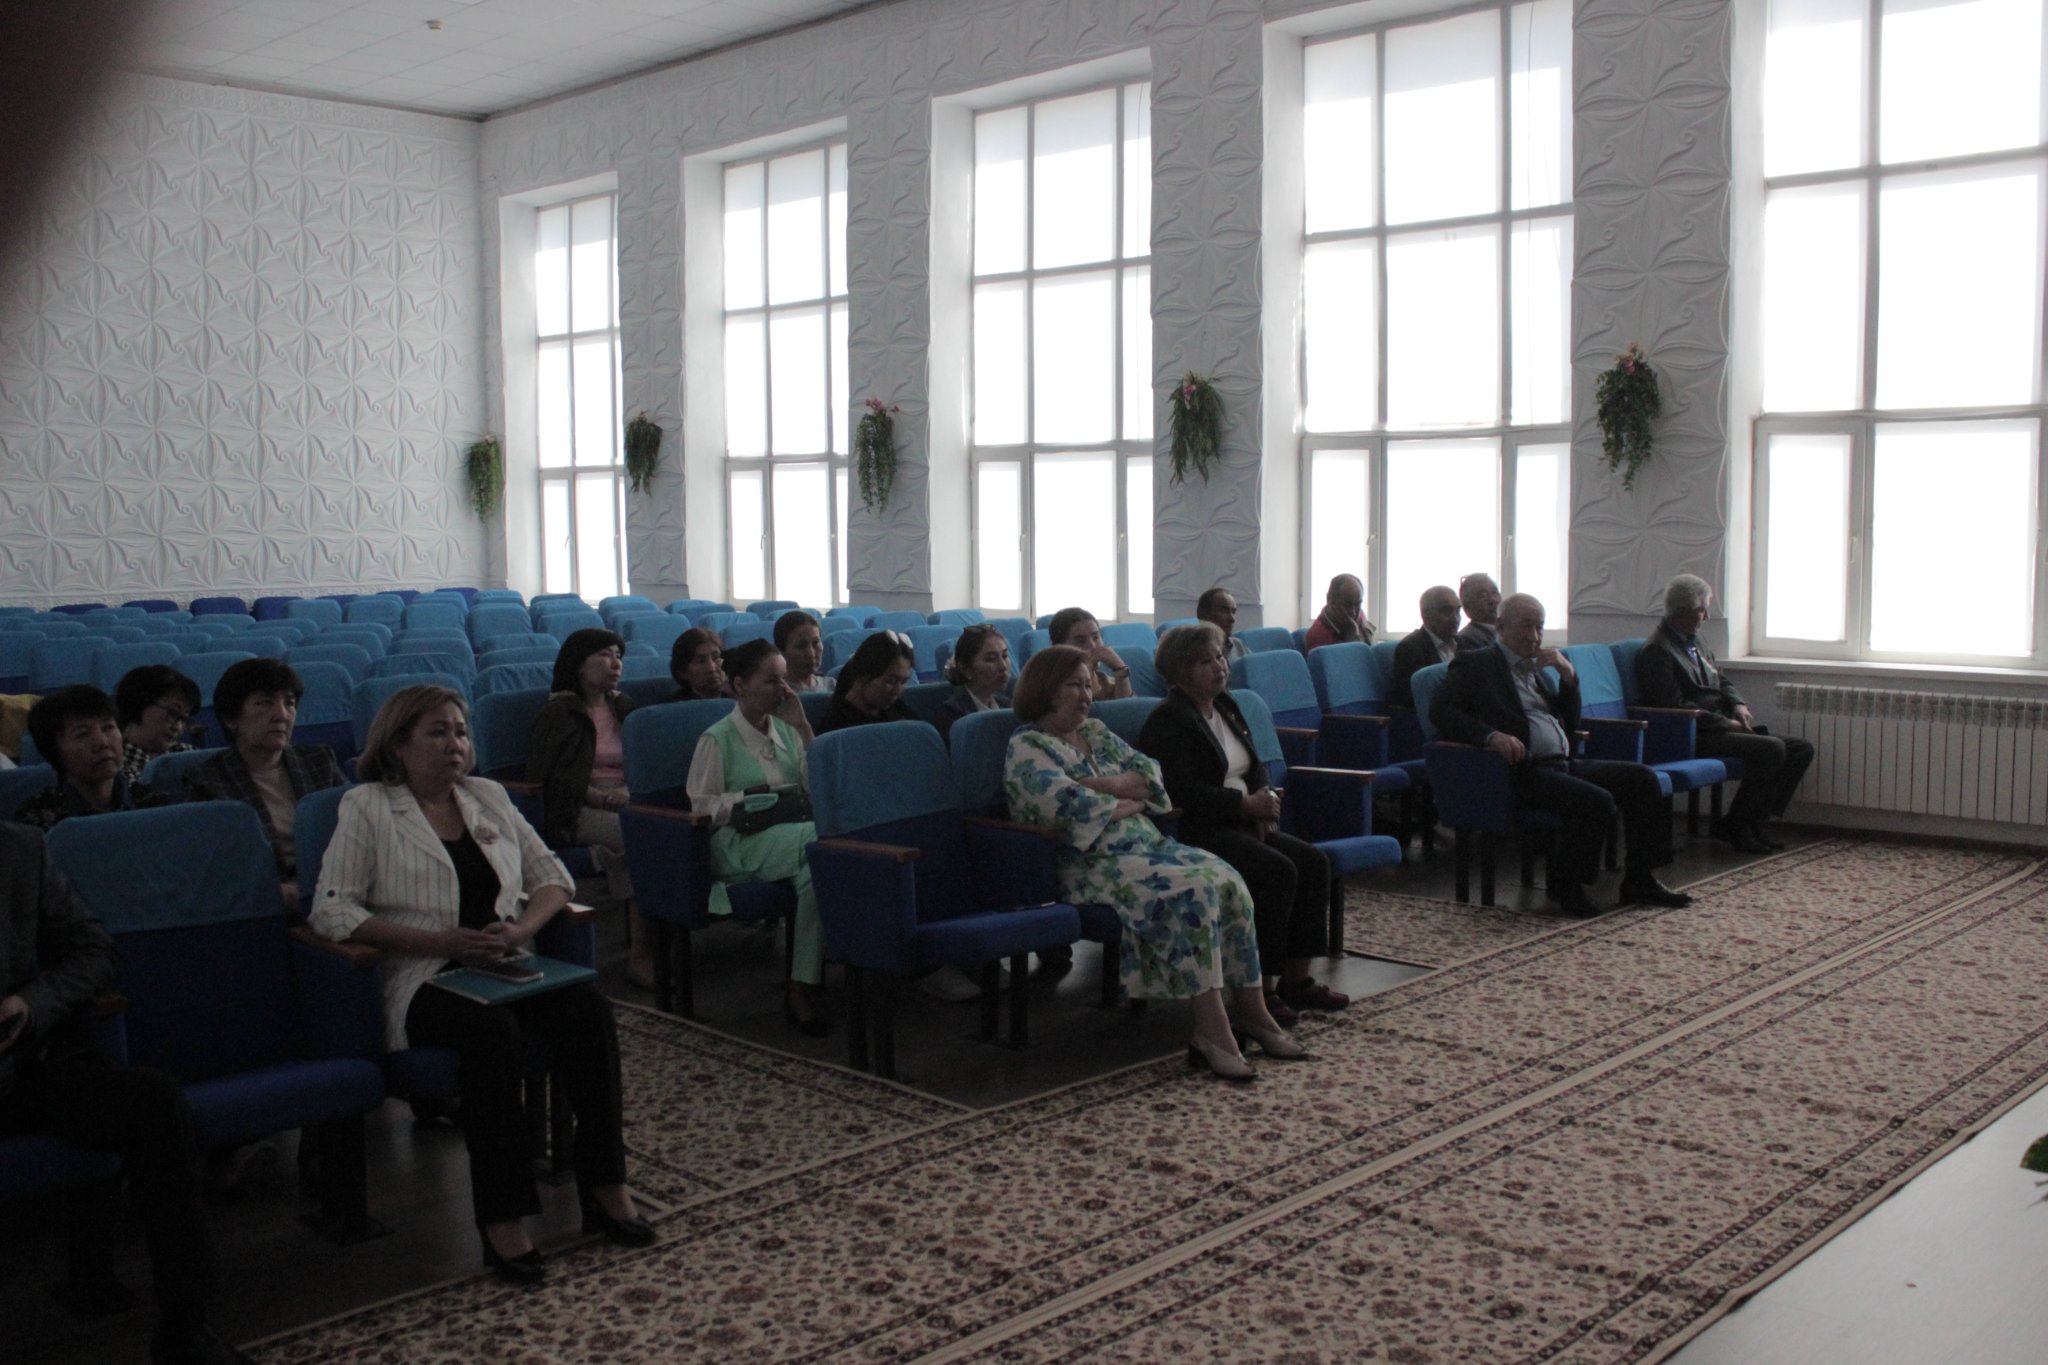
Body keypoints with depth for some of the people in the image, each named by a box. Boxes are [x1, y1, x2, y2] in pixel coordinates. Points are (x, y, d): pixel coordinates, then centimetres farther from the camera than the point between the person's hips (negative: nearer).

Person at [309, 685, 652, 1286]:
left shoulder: (489, 797, 19)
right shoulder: (367, 807, 5)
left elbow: (552, 876, 19)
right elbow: (332, 910, -6)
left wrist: (523, 926, -4)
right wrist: (439, 941, -15)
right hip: (424, 982, -4)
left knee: (588, 1007, -25)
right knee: (492, 1028, -36)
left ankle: (605, 1189, -20)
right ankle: (503, 1219, -32)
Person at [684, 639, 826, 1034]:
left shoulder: (785, 731, 22)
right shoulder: (717, 739, 4)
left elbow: (819, 789, 13)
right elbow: (701, 807, -1)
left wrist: (803, 729, 7)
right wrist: (752, 798, -12)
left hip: (791, 835, 5)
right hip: (740, 844, -5)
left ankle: (803, 987, -29)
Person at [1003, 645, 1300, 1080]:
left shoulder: (1096, 732, 21)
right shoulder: (1026, 748, -4)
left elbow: (1150, 772, 12)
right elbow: (1070, 804, -18)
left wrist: (1107, 785, -7)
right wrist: (1127, 803, -3)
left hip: (1148, 845, 8)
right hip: (1094, 865, -8)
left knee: (1227, 880, -18)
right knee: (1190, 892, -31)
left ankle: (1252, 1010, -14)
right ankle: (1212, 1027, -31)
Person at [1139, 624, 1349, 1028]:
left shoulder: (1227, 706, 18)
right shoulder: (1168, 721, -9)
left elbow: (1254, 767, 24)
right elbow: (1182, 791, -19)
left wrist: (1266, 799, 1)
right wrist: (1246, 804, -18)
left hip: (1240, 823, 9)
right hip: (1197, 832, -9)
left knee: (1313, 861, -9)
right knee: (1278, 871, -27)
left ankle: (1297, 979, -5)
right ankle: (1262, 989, -19)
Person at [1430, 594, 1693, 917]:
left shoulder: (1537, 668, 25)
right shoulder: (1473, 663, 3)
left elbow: (1570, 723, 23)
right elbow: (1441, 712, -11)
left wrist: (1568, 675, 8)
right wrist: (1492, 735, -25)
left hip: (1564, 764, 8)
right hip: (1523, 770, -8)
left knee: (1642, 778, -6)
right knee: (1597, 800, -28)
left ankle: (1639, 881, 0)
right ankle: (1563, 884, -7)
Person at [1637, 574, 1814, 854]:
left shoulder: (1695, 641, 19)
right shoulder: (1656, 651, -12)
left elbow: (1722, 682, 26)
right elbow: (1677, 706, -18)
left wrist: (1738, 705, 3)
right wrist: (1726, 723, -17)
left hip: (1721, 727, 10)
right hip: (1695, 737, -10)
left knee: (1801, 749, 0)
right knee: (1772, 749, -26)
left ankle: (1754, 821, 0)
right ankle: (1737, 827, -12)